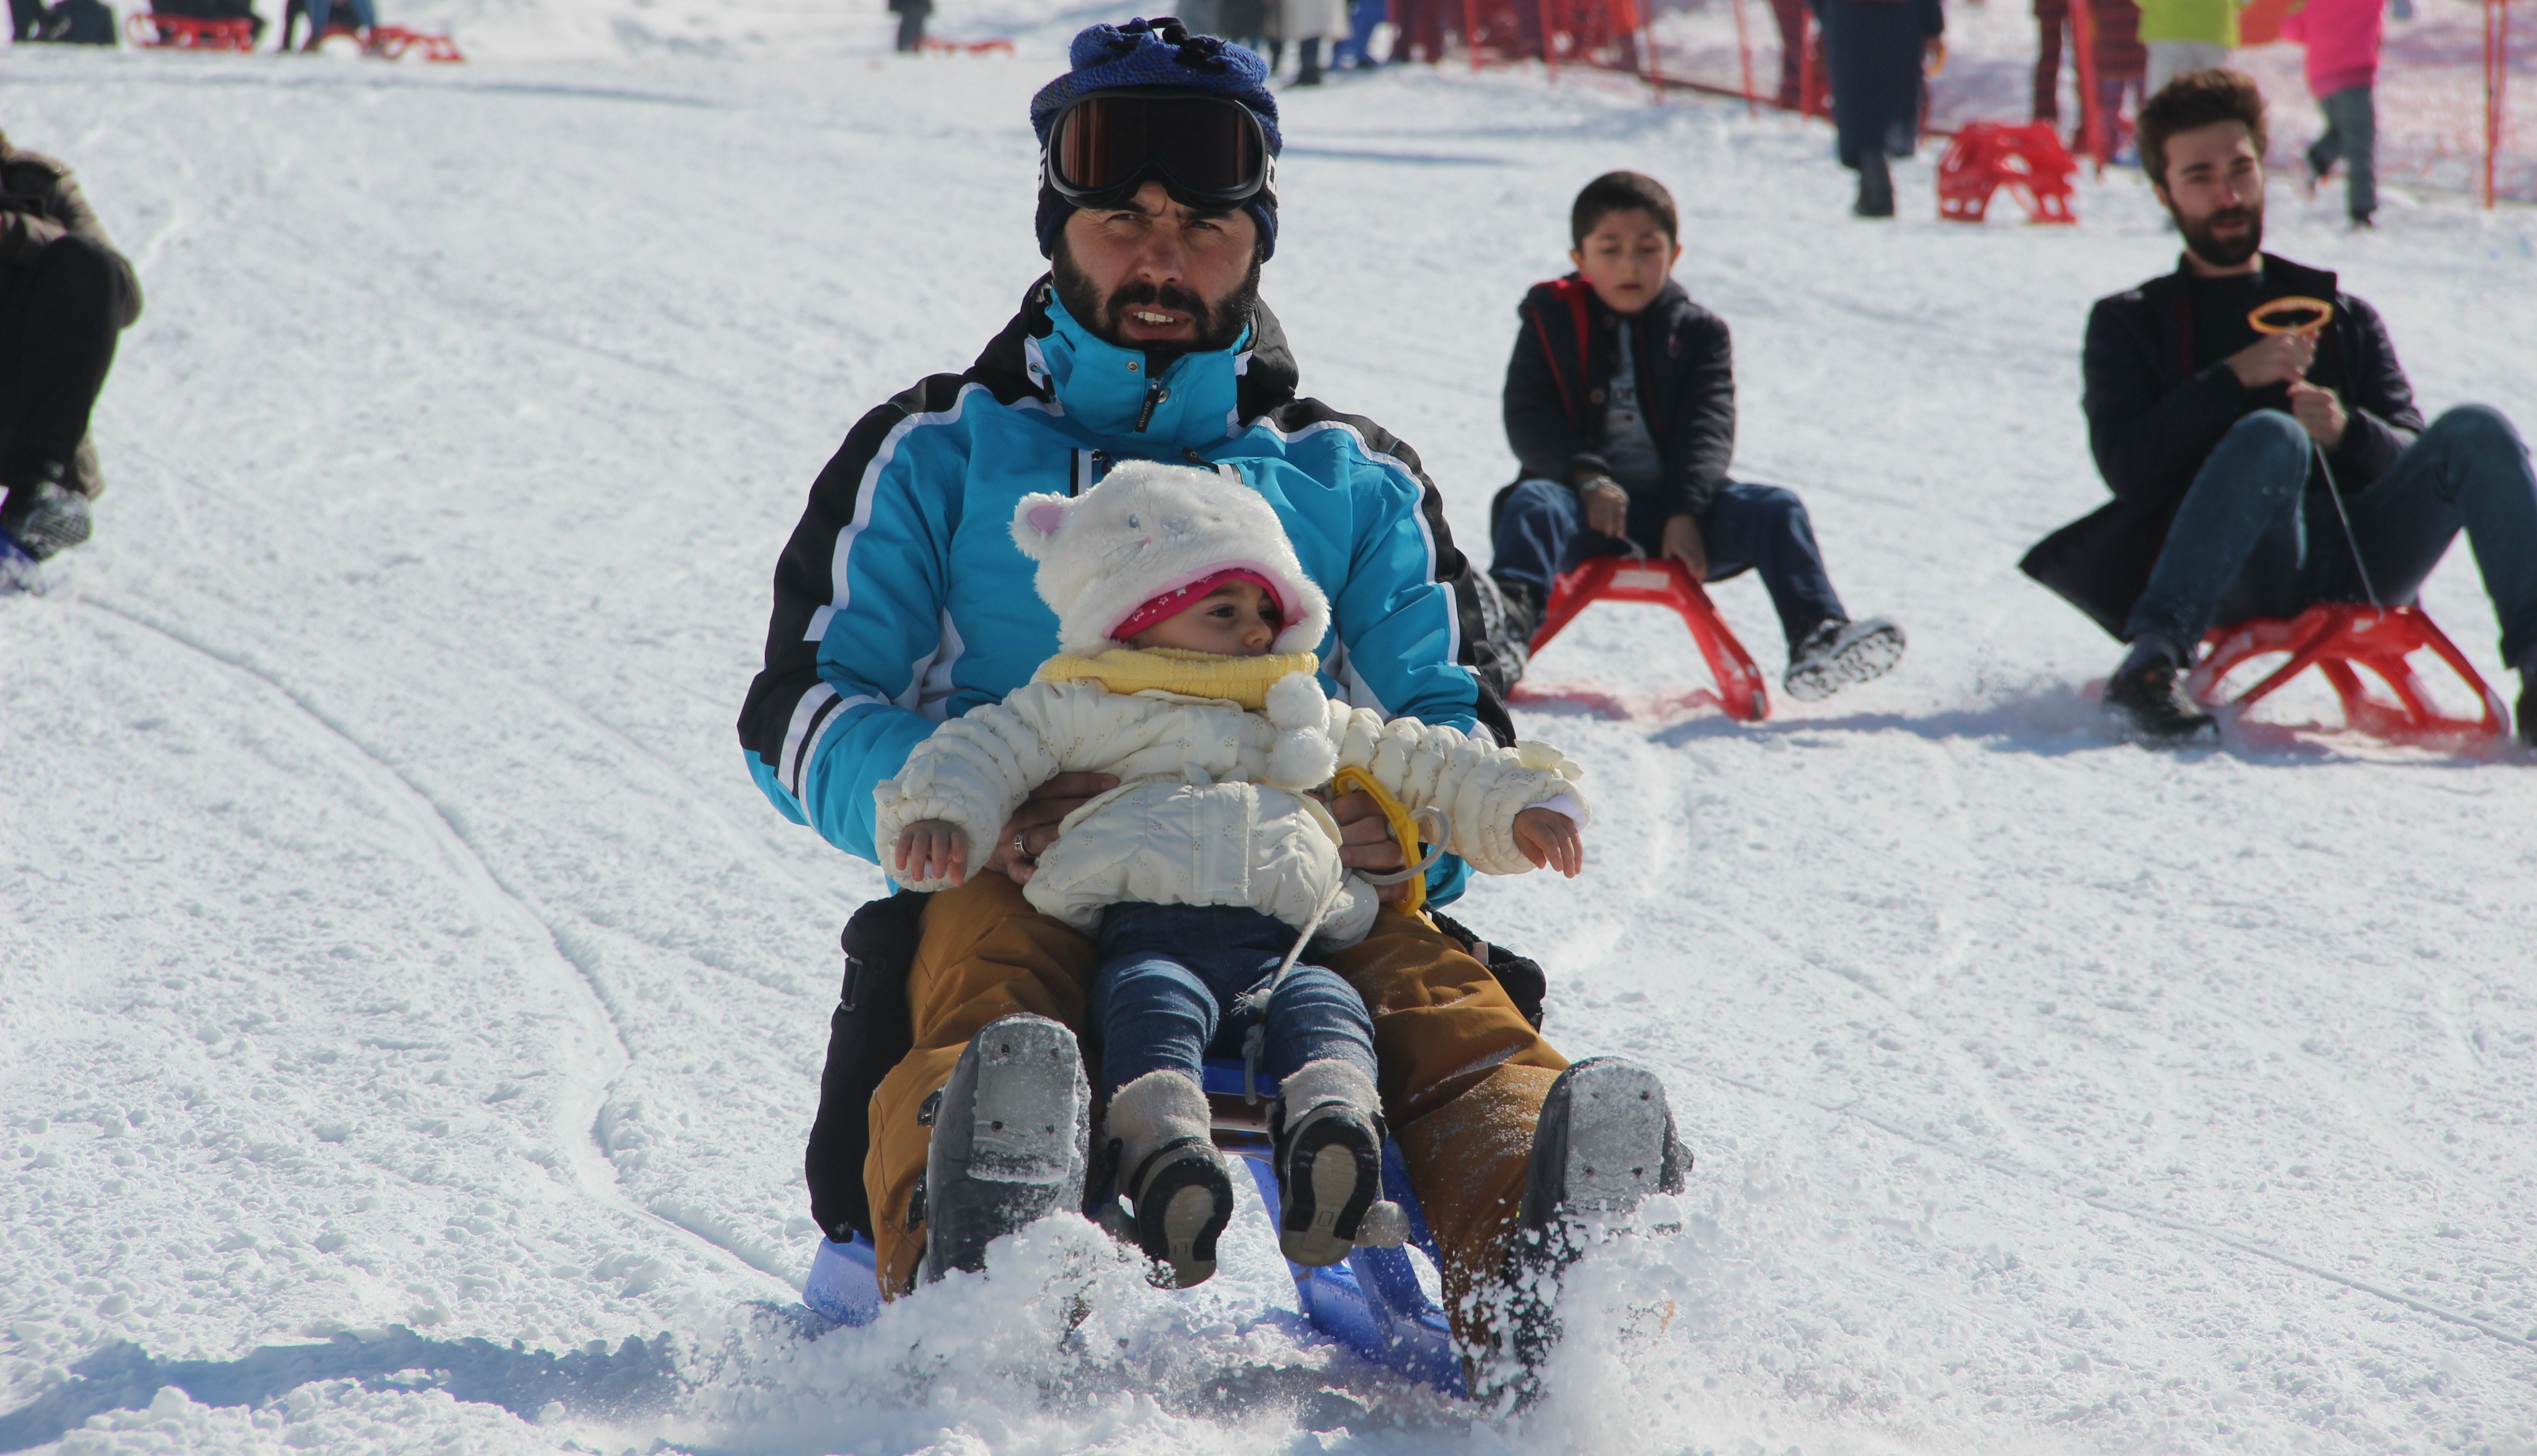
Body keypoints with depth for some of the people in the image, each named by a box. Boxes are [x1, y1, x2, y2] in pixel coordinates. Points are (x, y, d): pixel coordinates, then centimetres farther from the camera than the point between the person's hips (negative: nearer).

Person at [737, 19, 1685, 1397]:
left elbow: (1461, 717, 17)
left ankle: (1535, 1283, -63)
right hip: (1020, 880, -2)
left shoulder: (1354, 481, 25)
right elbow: (801, 711, 8)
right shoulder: (935, 454, 19)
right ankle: (974, 1281, -69)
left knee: (1438, 992, -33)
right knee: (981, 976, -39)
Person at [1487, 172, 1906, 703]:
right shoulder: (1551, 322, 9)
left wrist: (1685, 514, -20)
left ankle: (1815, 638, -34)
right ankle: (1511, 615, -63)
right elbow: (1528, 420, -3)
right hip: (1587, 508, -2)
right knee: (1532, 504, -34)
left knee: (1776, 510, -20)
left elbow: (1709, 432, -2)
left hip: (1674, 510, 2)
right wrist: (1588, 478, -22)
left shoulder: (1698, 333, 11)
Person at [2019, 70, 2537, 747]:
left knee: (2475, 432, -23)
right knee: (2271, 436, -35)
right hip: (2234, 578, -3)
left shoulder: (2343, 317, 27)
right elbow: (2128, 468, 1)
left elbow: (2415, 459, 15)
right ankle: (2153, 661, -46)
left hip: (2362, 564, 3)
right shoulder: (2130, 324, 19)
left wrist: (2348, 433, -7)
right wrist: (2235, 379, -10)